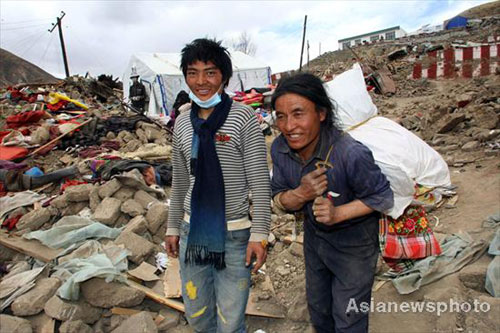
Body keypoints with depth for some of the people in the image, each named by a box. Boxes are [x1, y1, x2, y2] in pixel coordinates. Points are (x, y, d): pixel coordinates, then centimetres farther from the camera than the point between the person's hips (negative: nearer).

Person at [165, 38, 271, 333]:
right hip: (192, 233, 5)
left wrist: (259, 234, -14)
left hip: (234, 236, -4)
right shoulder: (183, 123, 5)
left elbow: (260, 181, -10)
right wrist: (174, 227, 16)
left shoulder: (243, 118, -10)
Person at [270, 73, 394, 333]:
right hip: (314, 236, 5)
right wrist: (300, 194, -31)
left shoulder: (350, 154, -35)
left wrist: (338, 213, -33)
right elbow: (279, 199, -8)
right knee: (317, 308, 29)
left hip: (353, 243, -5)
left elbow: (383, 197, -20)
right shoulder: (280, 148, -17)